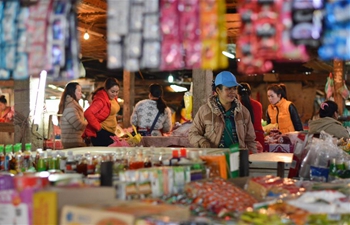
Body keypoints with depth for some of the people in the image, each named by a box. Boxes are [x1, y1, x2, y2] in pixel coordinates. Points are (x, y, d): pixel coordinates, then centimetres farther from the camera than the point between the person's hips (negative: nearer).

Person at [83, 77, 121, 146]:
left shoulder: (113, 98, 10)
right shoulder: (101, 99, -19)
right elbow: (88, 113, -29)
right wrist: (98, 127, -23)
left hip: (110, 133, 9)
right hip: (101, 134, -9)